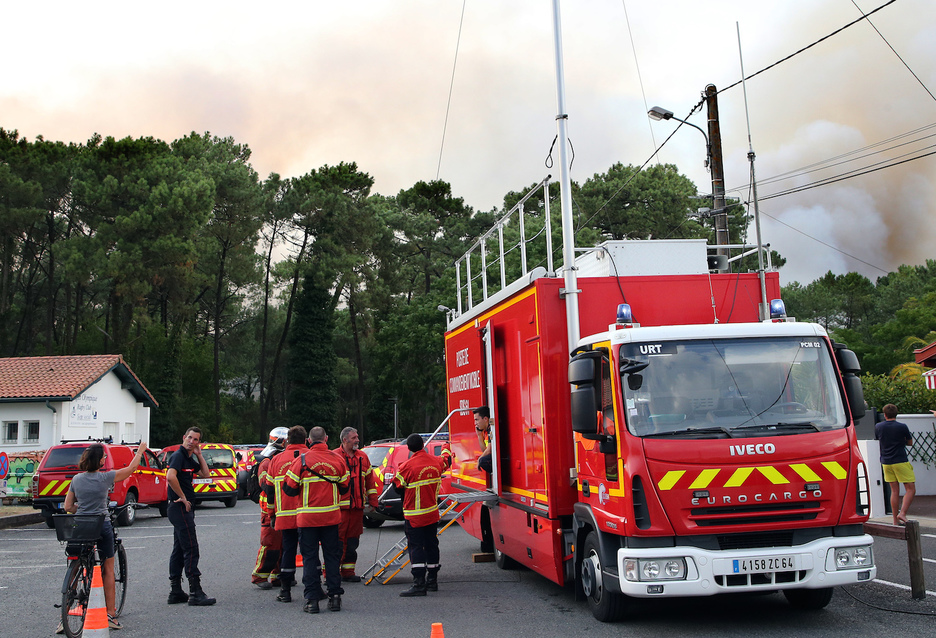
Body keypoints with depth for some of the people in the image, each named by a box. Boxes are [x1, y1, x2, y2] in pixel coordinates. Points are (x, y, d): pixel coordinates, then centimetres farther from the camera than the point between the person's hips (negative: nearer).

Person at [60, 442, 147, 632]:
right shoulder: (105, 477, -9)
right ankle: (111, 615, 12)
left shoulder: (76, 479, 3)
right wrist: (141, 450, 17)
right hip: (101, 526, -3)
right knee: (107, 570, 9)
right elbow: (132, 467, 3)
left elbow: (68, 506, 7)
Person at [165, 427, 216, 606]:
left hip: (184, 508, 10)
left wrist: (199, 455, 9)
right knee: (191, 549, -10)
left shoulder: (190, 459, 16)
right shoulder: (178, 455, -13)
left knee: (179, 549, 12)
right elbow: (170, 476, -29)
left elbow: (206, 475, 14)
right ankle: (195, 593, -10)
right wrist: (182, 497, -20)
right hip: (180, 508, -10)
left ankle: (175, 592, 17)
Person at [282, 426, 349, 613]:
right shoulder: (338, 459, -1)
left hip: (307, 517, -2)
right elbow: (345, 487, 7)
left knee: (310, 557, 5)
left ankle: (312, 599, 4)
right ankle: (334, 596, 11)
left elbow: (289, 489, -6)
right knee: (332, 556, 11)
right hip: (331, 516, 2)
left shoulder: (301, 460, -9)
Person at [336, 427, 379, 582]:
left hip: (357, 506, 6)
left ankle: (348, 571, 18)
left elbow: (370, 480, 18)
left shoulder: (362, 457, 13)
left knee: (353, 540, 10)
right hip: (339, 507, -6)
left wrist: (372, 502, 14)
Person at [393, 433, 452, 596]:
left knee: (416, 548, -6)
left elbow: (397, 485, -8)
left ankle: (419, 584, -11)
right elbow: (446, 460, 24)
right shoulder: (436, 461, 0)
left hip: (414, 515, -6)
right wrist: (447, 451, 47)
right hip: (432, 514, 6)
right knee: (431, 545, 14)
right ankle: (432, 580, 22)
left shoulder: (407, 466, -18)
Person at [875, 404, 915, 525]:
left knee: (894, 490, 9)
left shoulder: (878, 427, 1)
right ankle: (902, 513, -15)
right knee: (910, 489, 2)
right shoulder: (902, 427, -9)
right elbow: (910, 442, 5)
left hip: (886, 463, 5)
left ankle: (896, 520, 9)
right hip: (900, 462, -5)